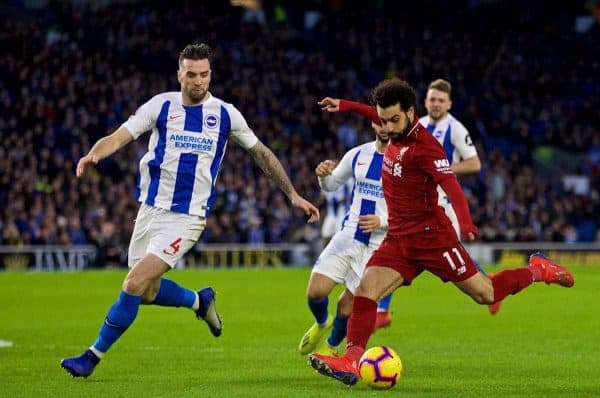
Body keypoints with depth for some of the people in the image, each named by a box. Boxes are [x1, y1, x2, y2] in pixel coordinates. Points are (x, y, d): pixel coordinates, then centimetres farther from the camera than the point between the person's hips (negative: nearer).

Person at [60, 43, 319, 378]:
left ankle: (93, 356, -4)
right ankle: (200, 300, 40)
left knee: (135, 284, -14)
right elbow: (119, 137, -10)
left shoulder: (225, 114, -1)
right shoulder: (161, 106, -1)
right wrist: (94, 154, -32)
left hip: (187, 217, -3)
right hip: (151, 209, 3)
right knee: (148, 293, 9)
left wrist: (293, 195, 9)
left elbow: (261, 153, 11)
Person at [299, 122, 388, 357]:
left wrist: (382, 221, -23)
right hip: (348, 234, 4)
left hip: (377, 246, -4)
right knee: (315, 292, -9)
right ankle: (321, 324, 26)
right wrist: (324, 175, -5)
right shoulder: (358, 155, 5)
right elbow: (330, 186, 18)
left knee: (347, 309, -2)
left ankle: (330, 348, 29)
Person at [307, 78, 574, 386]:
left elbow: (452, 187, -32)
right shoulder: (396, 135, 3)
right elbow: (381, 117, 30)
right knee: (365, 290, -14)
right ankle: (352, 361, -20)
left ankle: (538, 271, 27)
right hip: (398, 239, 7)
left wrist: (466, 225, -48)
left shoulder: (424, 146, -20)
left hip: (431, 237, -7)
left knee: (486, 295, 3)